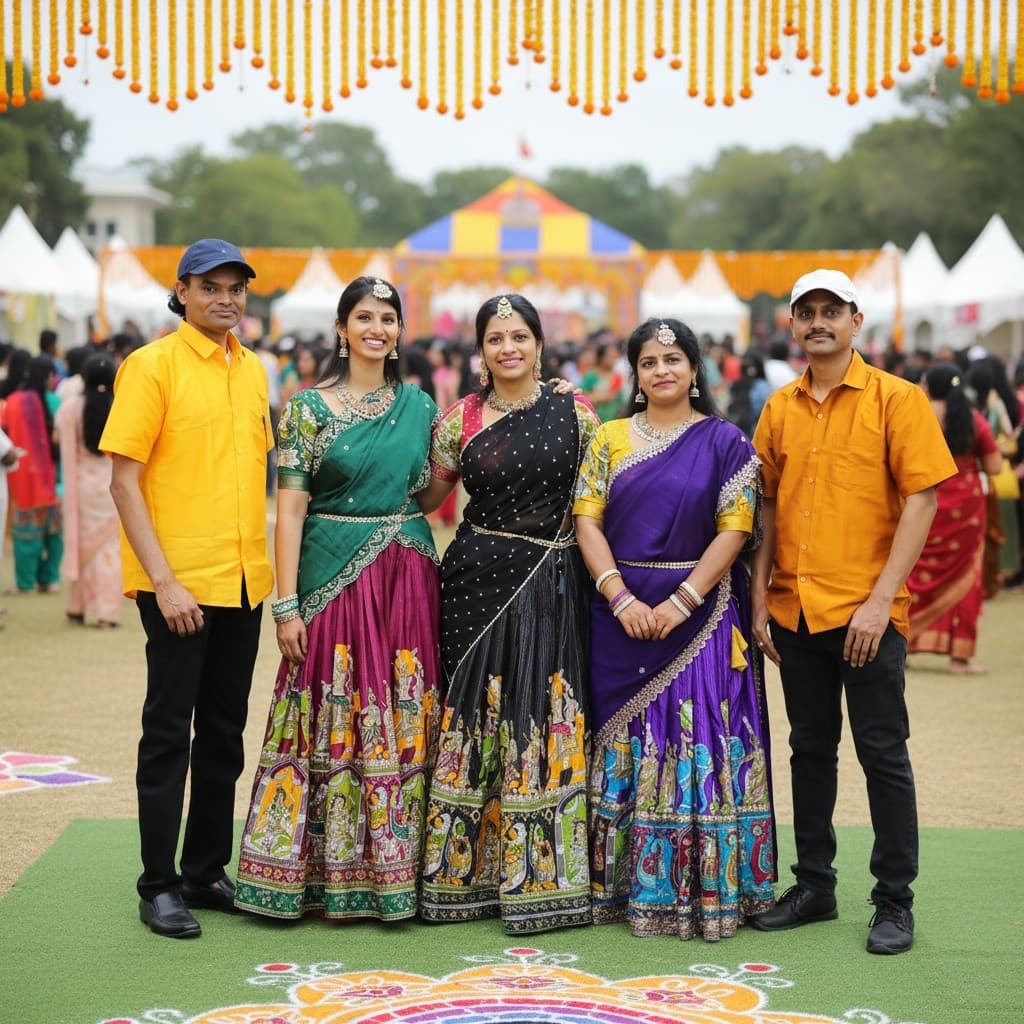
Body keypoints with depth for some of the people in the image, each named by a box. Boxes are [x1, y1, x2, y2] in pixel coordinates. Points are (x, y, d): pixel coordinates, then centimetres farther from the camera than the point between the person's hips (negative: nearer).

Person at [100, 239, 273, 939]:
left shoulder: (253, 369, 12)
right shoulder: (152, 366, -8)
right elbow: (124, 482, -11)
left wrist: (265, 565, 12)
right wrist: (163, 580, -17)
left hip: (242, 581, 6)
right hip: (178, 582, -6)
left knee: (225, 731, 12)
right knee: (170, 731, 0)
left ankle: (208, 870, 23)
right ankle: (159, 885, 9)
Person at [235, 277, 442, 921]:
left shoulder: (419, 405, 10)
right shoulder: (309, 408, -1)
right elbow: (290, 509, -6)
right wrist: (287, 604, -11)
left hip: (409, 577, 4)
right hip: (335, 575, -3)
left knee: (404, 724, 5)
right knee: (333, 721, -1)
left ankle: (396, 868, 15)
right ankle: (322, 872, 9)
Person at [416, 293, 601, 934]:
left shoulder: (575, 412, 4)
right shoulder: (462, 419, 5)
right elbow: (425, 499, 14)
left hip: (555, 586, 0)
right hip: (480, 579, 0)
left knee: (547, 722, 0)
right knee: (477, 717, 3)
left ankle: (540, 875, 8)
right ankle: (468, 870, 13)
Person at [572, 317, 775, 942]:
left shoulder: (726, 441, 2)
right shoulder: (610, 439, 9)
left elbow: (735, 528, -6)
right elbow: (587, 520, 2)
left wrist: (682, 601, -15)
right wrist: (621, 597, -12)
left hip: (701, 608, -2)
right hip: (623, 614, 2)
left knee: (701, 740, -3)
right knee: (628, 744, 5)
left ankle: (706, 889, 5)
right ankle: (627, 885, 14)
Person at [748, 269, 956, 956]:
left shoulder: (896, 399, -5)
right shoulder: (780, 408, 9)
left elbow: (921, 500, -9)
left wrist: (880, 599, -16)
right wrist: (760, 598, 6)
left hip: (866, 614, -5)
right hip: (796, 611, 5)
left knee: (883, 754, 2)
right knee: (811, 750, 14)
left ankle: (895, 902, 12)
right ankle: (814, 887, 25)